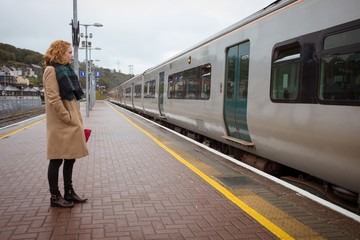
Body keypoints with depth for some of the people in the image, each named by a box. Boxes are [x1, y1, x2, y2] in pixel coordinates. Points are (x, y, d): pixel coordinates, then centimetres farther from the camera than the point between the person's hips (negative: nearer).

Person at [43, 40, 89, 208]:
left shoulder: (65, 70, 17)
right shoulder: (51, 70, -10)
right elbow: (53, 99, -19)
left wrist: (76, 119, 12)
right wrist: (68, 119, -16)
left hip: (72, 124, 9)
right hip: (60, 125, -9)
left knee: (70, 158, 13)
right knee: (57, 160, 1)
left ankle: (69, 192, 24)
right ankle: (55, 197, 12)